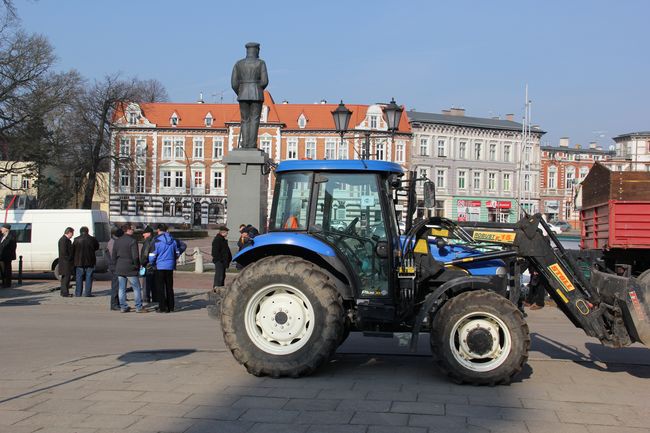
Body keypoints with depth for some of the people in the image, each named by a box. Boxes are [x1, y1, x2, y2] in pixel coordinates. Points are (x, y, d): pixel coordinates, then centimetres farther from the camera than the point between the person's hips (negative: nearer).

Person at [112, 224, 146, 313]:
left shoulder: (117, 241, 8)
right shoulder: (132, 241, -12)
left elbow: (113, 255, 11)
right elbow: (135, 256, -17)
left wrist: (117, 265, 17)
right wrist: (137, 266, -3)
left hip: (119, 269, 6)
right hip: (130, 269, -6)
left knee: (122, 289, 9)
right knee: (137, 288, 2)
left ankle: (123, 307, 11)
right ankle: (139, 307, 2)